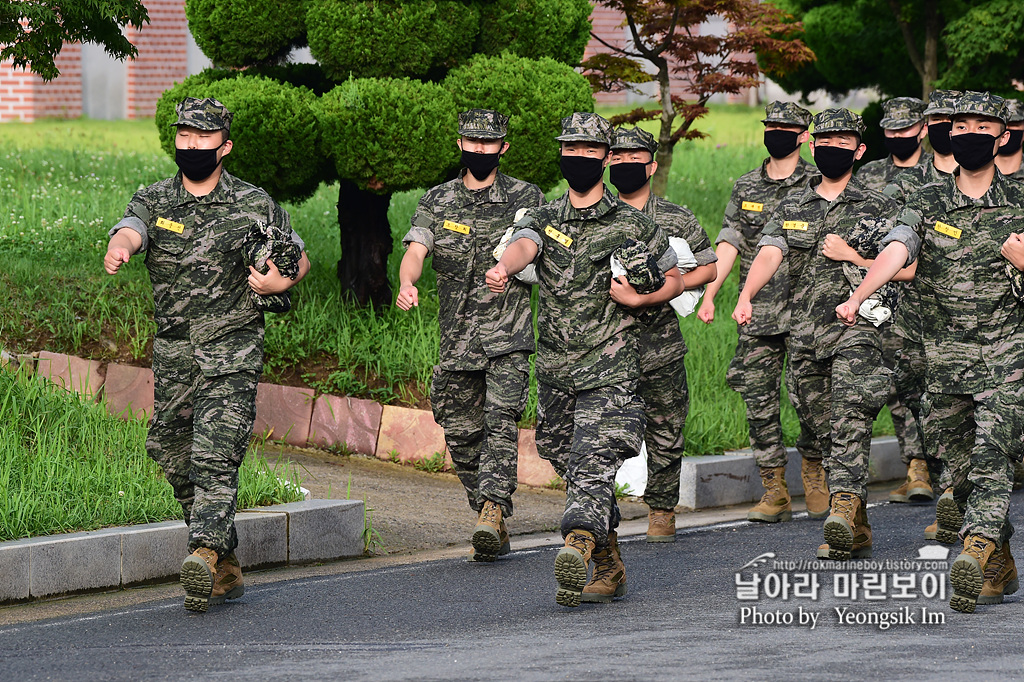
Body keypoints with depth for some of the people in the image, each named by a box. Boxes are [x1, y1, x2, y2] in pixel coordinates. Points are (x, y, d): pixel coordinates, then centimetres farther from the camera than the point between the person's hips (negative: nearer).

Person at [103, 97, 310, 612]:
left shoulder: (255, 205, 1)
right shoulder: (153, 200, 5)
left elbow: (300, 259, 13)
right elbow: (129, 230, -18)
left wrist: (280, 283, -10)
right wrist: (117, 249, -43)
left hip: (232, 356, -4)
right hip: (173, 357, 4)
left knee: (213, 459, -20)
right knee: (178, 466, 9)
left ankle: (205, 555, -32)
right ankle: (227, 571, 22)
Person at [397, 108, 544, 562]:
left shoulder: (524, 198, 4)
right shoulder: (436, 202, 9)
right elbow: (415, 250, -5)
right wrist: (406, 284, -29)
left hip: (510, 336, -3)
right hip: (456, 337, 4)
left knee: (501, 420, -21)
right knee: (462, 435, 6)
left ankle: (493, 510, -30)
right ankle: (493, 529, 17)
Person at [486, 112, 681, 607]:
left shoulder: (633, 225, 4)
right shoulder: (543, 219, 10)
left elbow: (675, 280, 13)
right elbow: (522, 246, -14)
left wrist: (636, 299, -8)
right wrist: (503, 268, -39)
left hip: (609, 372, -4)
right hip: (554, 372, 4)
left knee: (592, 465, -20)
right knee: (573, 470, 11)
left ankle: (577, 546, -38)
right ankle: (610, 565, 23)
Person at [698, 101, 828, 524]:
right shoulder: (745, 188, 12)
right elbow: (729, 244, 7)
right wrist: (708, 295, -4)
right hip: (756, 315, 4)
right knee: (759, 401, 2)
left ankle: (814, 473, 16)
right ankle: (774, 493, 8)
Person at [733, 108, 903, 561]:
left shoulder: (875, 208, 4)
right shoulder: (791, 208, 13)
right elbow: (768, 254, -4)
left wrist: (850, 256, -15)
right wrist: (746, 296, -23)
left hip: (855, 330, -4)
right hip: (805, 336, 4)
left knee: (850, 422, -21)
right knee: (824, 431, 7)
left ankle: (843, 510, -34)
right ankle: (857, 531, 15)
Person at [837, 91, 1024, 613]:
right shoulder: (926, 204, 4)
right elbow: (894, 252, -14)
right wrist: (857, 296, -31)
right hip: (944, 359, 3)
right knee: (960, 467, 8)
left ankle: (975, 558, -30)